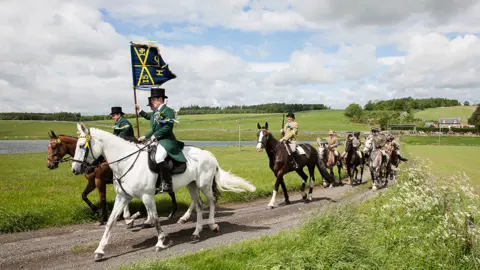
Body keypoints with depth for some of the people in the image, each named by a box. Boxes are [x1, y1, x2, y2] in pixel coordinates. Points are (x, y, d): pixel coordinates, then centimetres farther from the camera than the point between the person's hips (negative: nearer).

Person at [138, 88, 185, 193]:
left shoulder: (168, 111, -8)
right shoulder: (155, 112, 18)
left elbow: (167, 127, -19)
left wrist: (155, 135, -20)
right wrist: (145, 137, 12)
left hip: (167, 141, -10)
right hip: (156, 141, 11)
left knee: (159, 157, -34)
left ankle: (168, 185, -28)